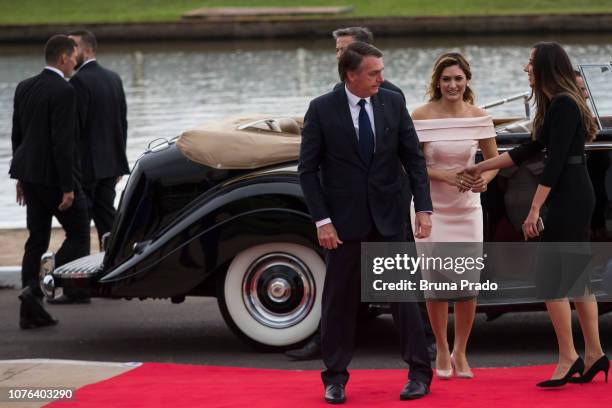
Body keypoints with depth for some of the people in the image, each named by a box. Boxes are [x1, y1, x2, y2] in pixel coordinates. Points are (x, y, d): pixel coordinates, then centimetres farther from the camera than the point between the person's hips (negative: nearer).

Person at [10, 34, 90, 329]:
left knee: (37, 240, 11)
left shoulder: (24, 88, 9)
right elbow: (62, 142, -20)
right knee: (78, 233, 3)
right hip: (53, 175, -8)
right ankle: (37, 289, -11)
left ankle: (30, 312, 9)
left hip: (30, 175, 8)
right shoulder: (63, 92, -16)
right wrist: (67, 187, -17)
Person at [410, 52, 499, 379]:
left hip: (467, 208, 2)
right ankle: (442, 351, 17)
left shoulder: (478, 117, -2)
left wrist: (485, 178, -13)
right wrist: (446, 176, -22)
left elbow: (494, 159, 8)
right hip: (432, 208, -2)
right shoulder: (422, 116, -10)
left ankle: (460, 353, 16)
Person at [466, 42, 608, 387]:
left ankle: (568, 358, -3)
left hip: (569, 200, -10)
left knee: (551, 278, -7)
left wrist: (535, 210, -20)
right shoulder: (559, 104, 16)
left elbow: (555, 162, -19)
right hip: (576, 199, 10)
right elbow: (530, 150, 23)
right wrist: (481, 167, 26)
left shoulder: (563, 105, -14)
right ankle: (594, 354, 13)